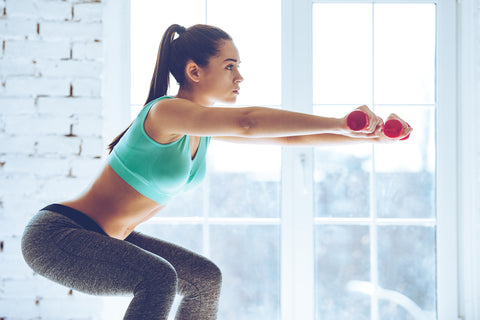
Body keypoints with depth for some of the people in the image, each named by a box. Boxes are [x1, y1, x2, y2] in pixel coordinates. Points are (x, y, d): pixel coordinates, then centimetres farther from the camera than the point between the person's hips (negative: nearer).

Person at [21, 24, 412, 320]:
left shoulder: (207, 125, 4)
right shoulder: (166, 112, -24)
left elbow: (287, 137, 5)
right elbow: (248, 122, -40)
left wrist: (366, 136, -2)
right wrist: (338, 124, -40)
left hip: (108, 239, 10)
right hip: (56, 235, -10)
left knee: (205, 279, 11)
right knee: (158, 278, -32)